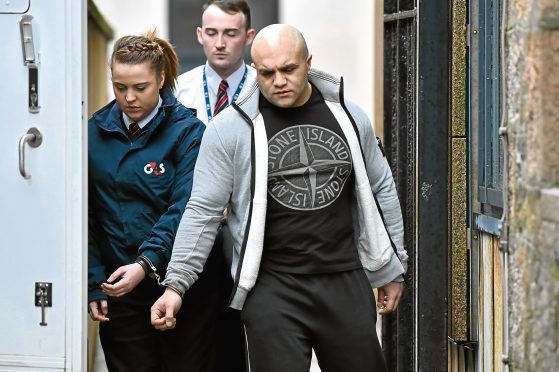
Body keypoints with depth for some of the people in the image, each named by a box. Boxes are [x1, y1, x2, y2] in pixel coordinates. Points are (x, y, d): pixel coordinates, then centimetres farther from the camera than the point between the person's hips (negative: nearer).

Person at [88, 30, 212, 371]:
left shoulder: (188, 132, -6)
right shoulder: (96, 132, 4)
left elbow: (185, 210, -16)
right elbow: (87, 216, 4)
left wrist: (147, 262, -29)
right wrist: (94, 285, -3)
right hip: (118, 289, 3)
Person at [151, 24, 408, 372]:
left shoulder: (348, 116, 5)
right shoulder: (230, 127, -5)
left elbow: (381, 191, 15)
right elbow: (203, 212, -3)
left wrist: (392, 270, 16)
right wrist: (176, 284, -9)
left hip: (346, 282, 3)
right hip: (273, 288, -3)